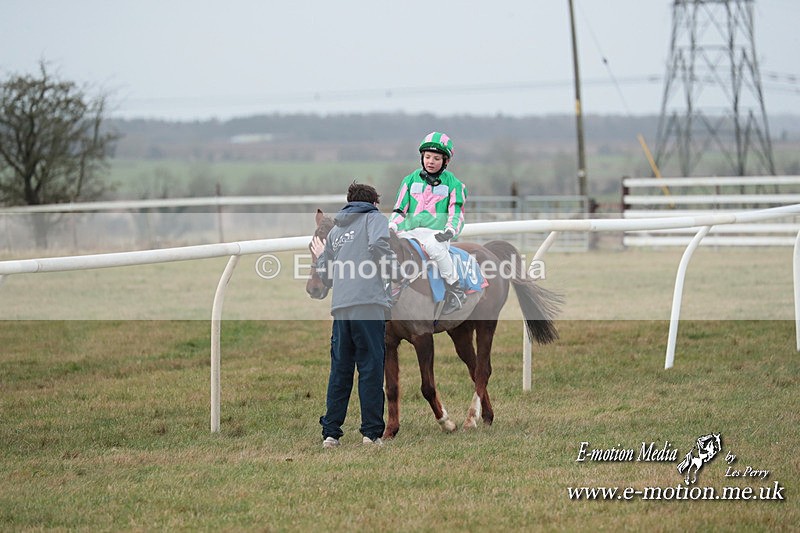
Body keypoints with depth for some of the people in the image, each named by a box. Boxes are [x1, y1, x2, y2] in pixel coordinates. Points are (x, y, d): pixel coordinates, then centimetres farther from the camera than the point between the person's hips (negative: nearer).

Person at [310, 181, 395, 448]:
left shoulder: (335, 231, 25)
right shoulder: (374, 218, 8)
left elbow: (327, 277, 24)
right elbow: (378, 244, -15)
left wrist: (321, 258, 44)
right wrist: (390, 266, 2)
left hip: (340, 307, 5)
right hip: (369, 304, -5)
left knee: (339, 369, 10)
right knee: (371, 368, -2)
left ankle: (330, 431, 7)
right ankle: (372, 432, -4)